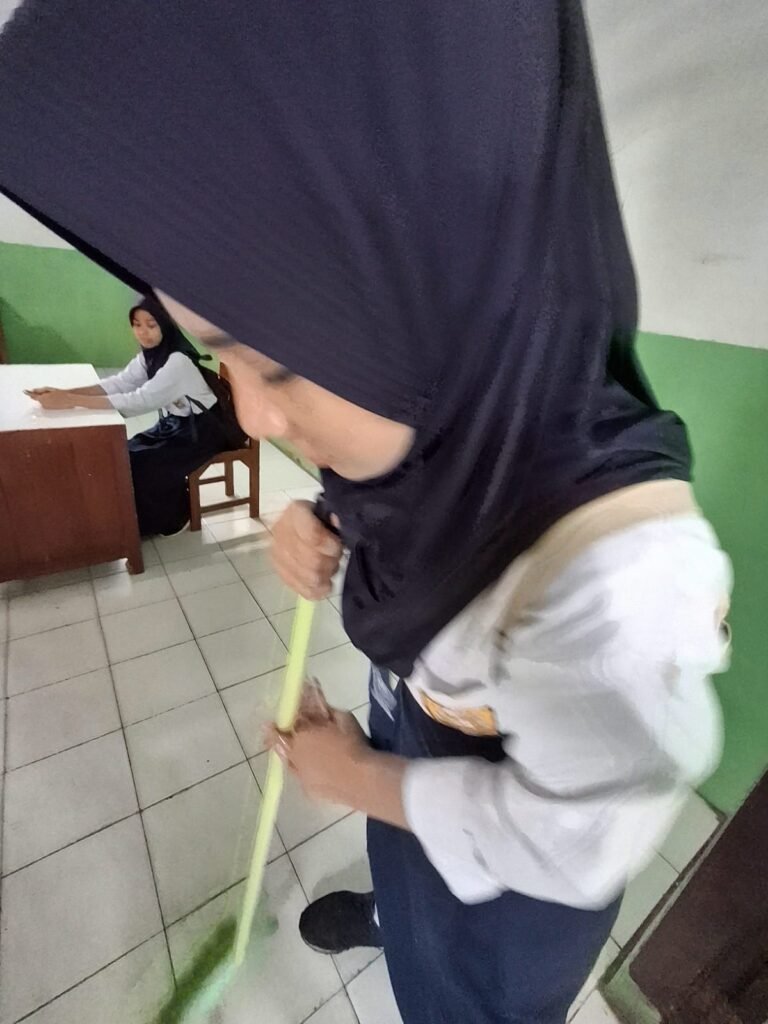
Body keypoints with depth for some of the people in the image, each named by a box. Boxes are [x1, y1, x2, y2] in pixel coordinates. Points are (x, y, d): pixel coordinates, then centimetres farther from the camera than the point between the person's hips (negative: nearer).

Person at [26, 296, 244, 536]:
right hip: (173, 424, 8)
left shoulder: (179, 361, -27)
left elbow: (140, 401, -34)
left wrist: (71, 402, -35)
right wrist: (65, 392, -23)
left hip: (200, 430, -8)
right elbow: (118, 383, -9)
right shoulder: (149, 354, 1)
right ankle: (141, 518, 15)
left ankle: (173, 518, 7)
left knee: (145, 465, -17)